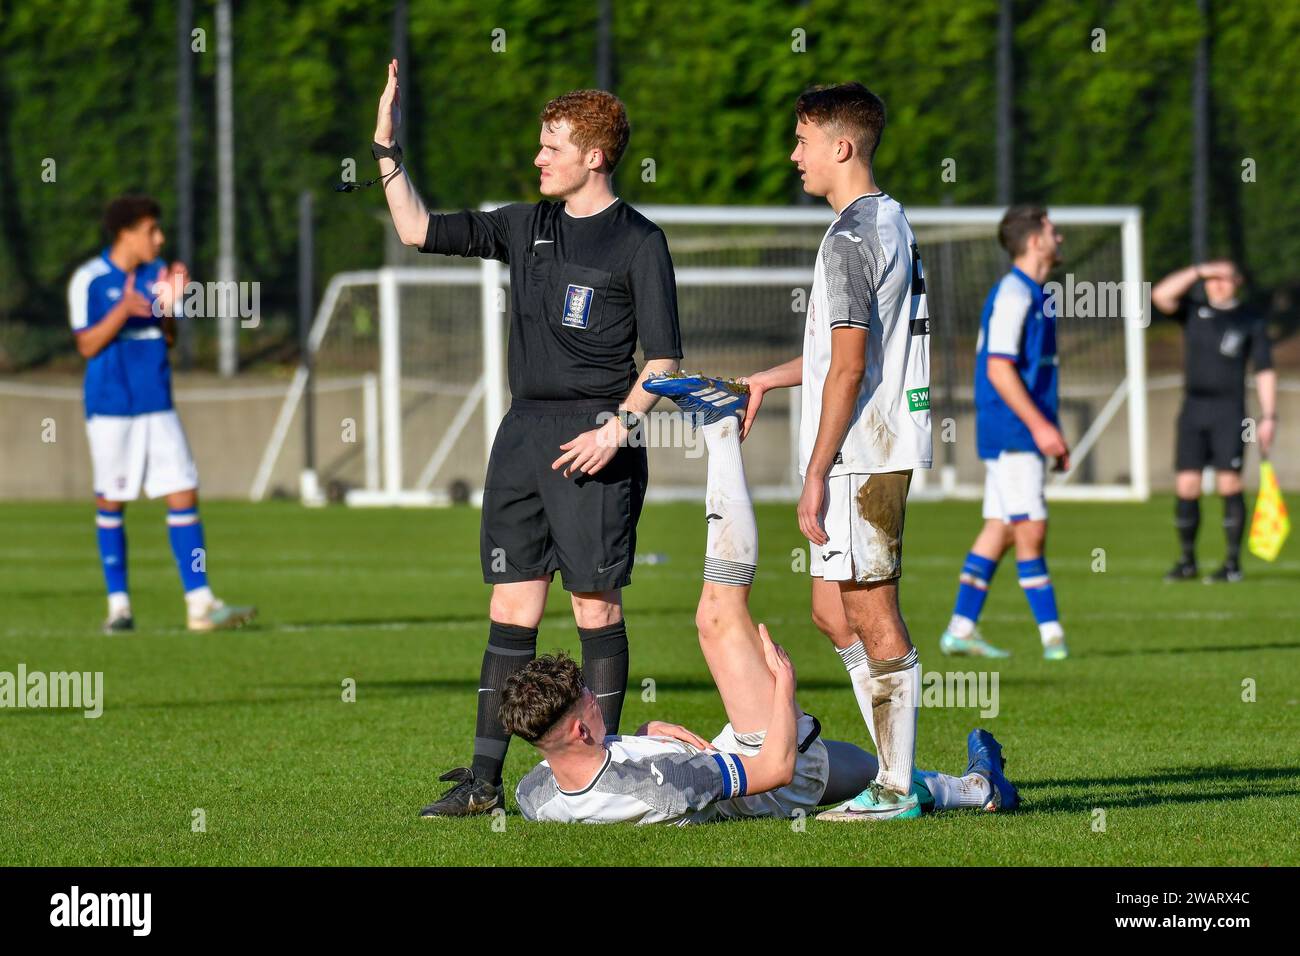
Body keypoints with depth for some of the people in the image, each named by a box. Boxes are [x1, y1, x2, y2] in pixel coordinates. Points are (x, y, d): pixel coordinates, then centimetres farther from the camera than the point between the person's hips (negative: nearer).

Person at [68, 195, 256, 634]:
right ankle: (118, 604, 12)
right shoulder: (89, 280, -7)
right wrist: (123, 311, -22)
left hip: (158, 406, 4)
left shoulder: (158, 273, 9)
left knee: (184, 495, -4)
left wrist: (168, 308, -9)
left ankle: (200, 604, -6)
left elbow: (169, 340, 11)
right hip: (110, 407, -4)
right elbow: (87, 346, -8)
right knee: (111, 503, 3)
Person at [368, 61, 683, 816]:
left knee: (596, 605, -3)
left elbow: (664, 358, -6)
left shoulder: (638, 242, -4)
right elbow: (419, 230, 17)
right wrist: (388, 149, 9)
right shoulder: (525, 227, 14)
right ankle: (485, 778, 5)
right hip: (524, 433, 6)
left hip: (593, 437, -6)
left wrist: (619, 426, -16)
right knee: (513, 606, 5)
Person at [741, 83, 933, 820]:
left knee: (873, 616, -5)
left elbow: (849, 367, -20)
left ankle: (895, 788, -1)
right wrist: (770, 380, 31)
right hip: (885, 448, 10)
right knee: (833, 609, 14)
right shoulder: (893, 222, 15)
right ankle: (897, 769, 15)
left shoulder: (850, 240, -16)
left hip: (859, 457, -10)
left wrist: (816, 473, -18)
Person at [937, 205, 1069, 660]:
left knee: (1000, 531, 8)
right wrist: (1040, 426, -22)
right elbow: (998, 369, -19)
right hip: (1011, 433, -10)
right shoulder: (1012, 295, -13)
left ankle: (961, 628, 10)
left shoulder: (1033, 296, 18)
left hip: (1023, 433, 10)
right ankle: (1051, 632, -7)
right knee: (1031, 531, -8)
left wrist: (1051, 432, 23)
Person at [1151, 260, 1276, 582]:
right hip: (1193, 409, 3)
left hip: (1229, 412, -3)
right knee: (1186, 487, -1)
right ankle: (1187, 561, 10)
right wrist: (1198, 271, -11)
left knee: (1229, 484, -8)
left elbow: (1264, 371, 3)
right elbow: (1160, 295, -6)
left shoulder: (1251, 320, 5)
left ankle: (1233, 562, -3)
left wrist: (1269, 417, -4)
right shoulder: (1194, 310, 11)